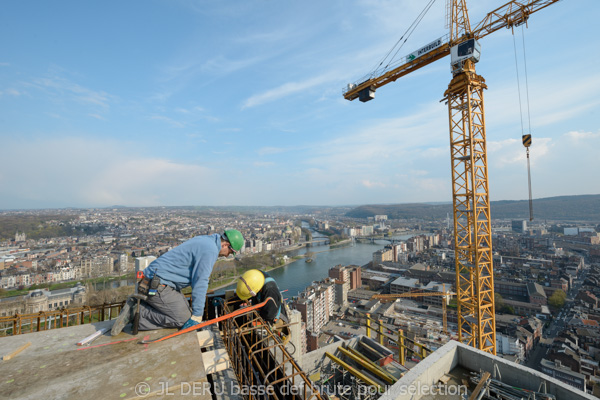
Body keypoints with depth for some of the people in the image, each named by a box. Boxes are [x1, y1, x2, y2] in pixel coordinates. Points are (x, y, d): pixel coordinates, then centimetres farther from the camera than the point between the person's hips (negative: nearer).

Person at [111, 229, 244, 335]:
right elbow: (200, 283, -19)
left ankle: (136, 306, 9)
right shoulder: (210, 249, -19)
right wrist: (197, 315, -12)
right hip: (158, 286, -10)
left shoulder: (204, 241, 13)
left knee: (185, 309, 11)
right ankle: (137, 312, -6)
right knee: (183, 319, -8)